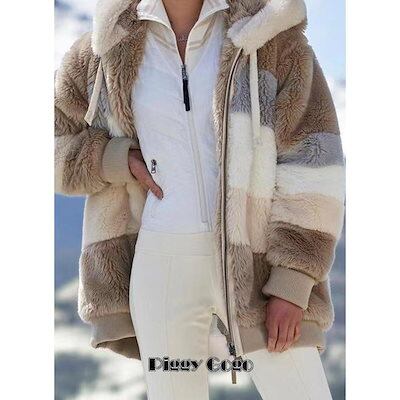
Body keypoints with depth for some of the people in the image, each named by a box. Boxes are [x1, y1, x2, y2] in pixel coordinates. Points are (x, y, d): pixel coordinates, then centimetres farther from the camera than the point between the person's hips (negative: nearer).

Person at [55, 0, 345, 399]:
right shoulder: (107, 48, 4)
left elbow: (310, 163, -7)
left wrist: (291, 286, -13)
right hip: (162, 268, 2)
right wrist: (121, 160, -7)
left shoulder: (270, 33, -3)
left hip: (258, 266, -1)